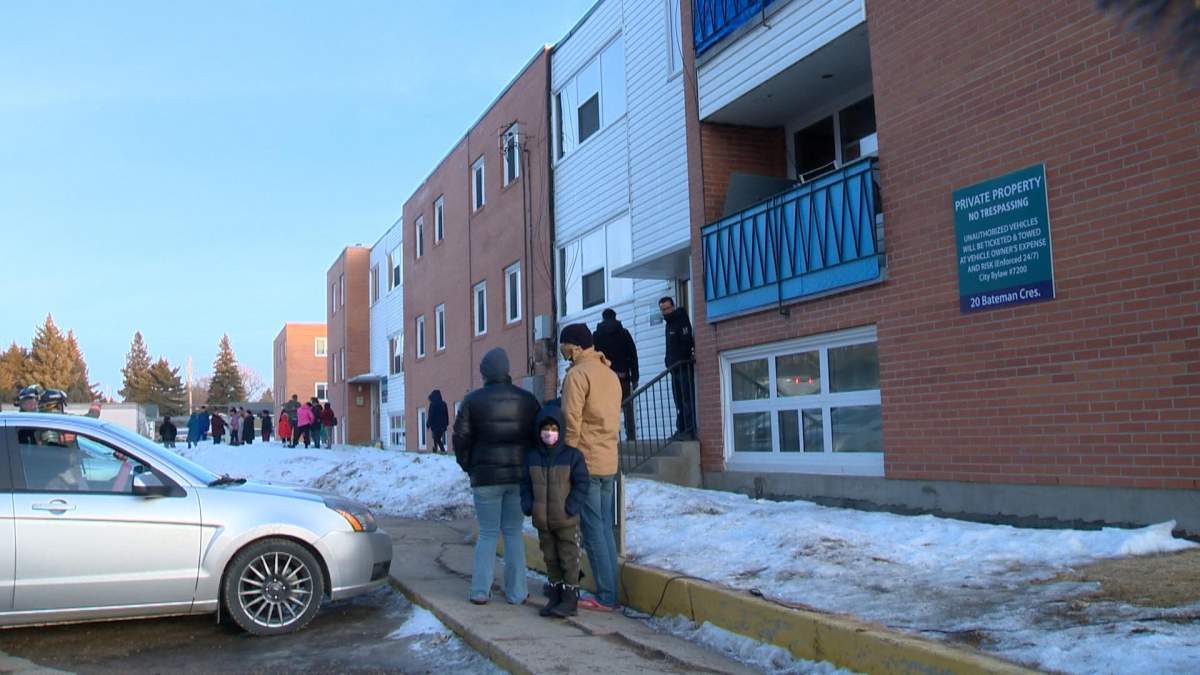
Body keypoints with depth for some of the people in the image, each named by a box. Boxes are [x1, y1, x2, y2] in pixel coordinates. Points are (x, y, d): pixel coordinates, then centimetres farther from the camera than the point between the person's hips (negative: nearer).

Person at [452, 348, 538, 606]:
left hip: (486, 477, -2)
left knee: (487, 533, 7)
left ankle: (480, 591, 5)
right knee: (513, 532, 9)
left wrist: (468, 465, 10)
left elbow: (461, 437, -4)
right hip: (519, 475, 2)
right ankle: (516, 591, 9)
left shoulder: (473, 400, -5)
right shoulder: (527, 399, 2)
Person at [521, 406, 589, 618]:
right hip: (542, 520, 4)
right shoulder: (532, 456, 4)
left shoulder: (572, 455, -8)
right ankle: (555, 596, 25)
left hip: (566, 520, -4)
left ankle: (570, 599, 8)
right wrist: (527, 504, -2)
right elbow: (526, 484, 12)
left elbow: (581, 484, -7)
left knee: (569, 559, 2)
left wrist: (572, 506, -16)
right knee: (550, 559, 14)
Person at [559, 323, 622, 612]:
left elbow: (571, 422, -14)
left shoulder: (577, 374, -10)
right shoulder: (610, 374, 15)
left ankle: (605, 597, -1)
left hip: (586, 462, -8)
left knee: (593, 531, -3)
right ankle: (610, 592, 13)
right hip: (609, 463, 8)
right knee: (605, 528, 11)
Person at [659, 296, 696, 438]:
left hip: (683, 367, -9)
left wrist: (683, 360, -18)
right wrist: (669, 363, 14)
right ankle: (681, 430, 11)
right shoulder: (669, 324, 20)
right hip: (675, 368, 9)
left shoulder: (682, 321, -7)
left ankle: (690, 429, -12)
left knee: (687, 400, -11)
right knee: (679, 402, 8)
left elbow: (687, 342, -17)